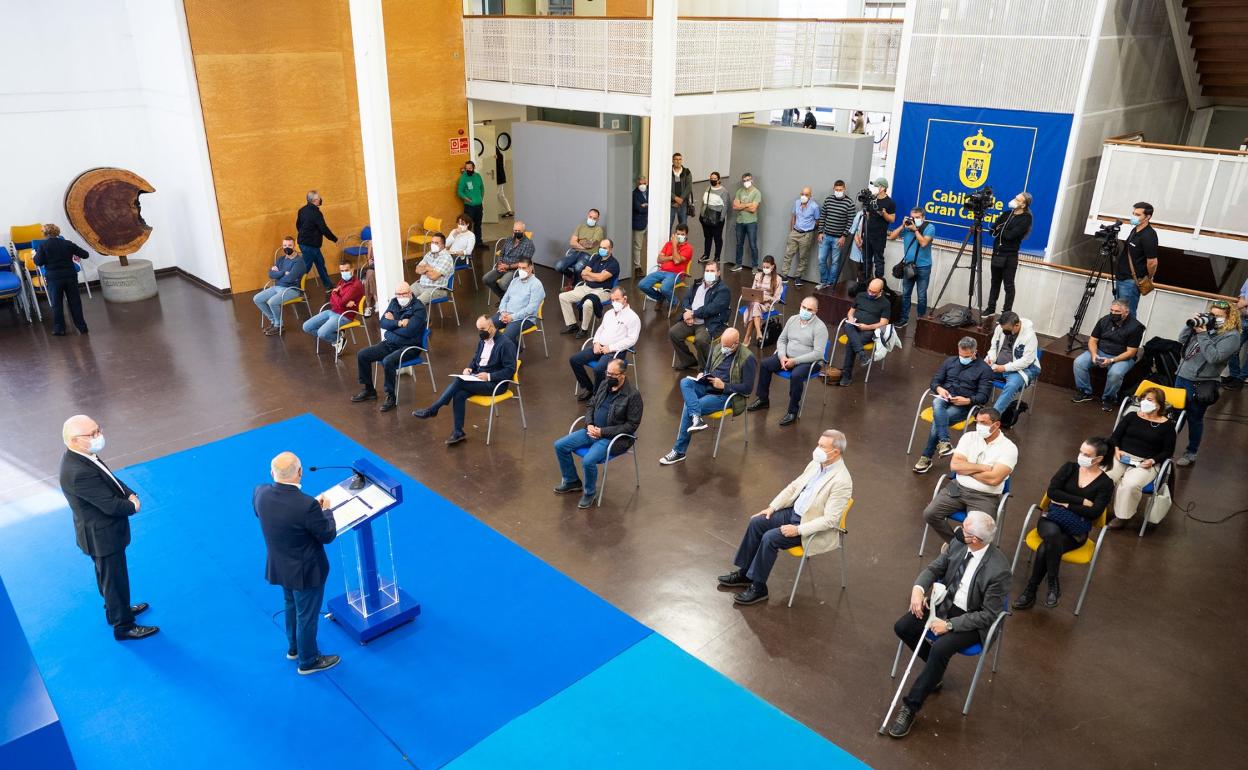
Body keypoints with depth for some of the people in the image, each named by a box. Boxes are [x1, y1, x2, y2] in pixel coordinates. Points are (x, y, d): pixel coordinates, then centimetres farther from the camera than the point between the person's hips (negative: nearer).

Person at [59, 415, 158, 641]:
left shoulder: (81, 456, -8)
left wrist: (130, 495, -10)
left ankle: (115, 610, 50)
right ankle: (123, 626, 29)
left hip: (102, 531, 9)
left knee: (108, 577, 29)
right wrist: (133, 506, -10)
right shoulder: (78, 473, -36)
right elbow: (111, 505, -30)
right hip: (102, 536, -9)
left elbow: (110, 478, 6)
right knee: (115, 580, 11)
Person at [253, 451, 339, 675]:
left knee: (292, 606, 32)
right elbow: (328, 536, -21)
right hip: (306, 570, -6)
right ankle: (308, 661, 40)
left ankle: (294, 647, 54)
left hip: (280, 566, 6)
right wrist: (326, 510, -5)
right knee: (307, 615, 18)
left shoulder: (260, 493, -18)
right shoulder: (307, 505, -37)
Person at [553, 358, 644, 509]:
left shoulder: (633, 395, -17)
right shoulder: (604, 384, 4)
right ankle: (571, 481, 18)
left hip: (613, 437, -7)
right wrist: (589, 425, -5)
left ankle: (589, 492, 1)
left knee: (588, 461, -29)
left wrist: (603, 432, -18)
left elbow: (632, 425, -15)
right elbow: (591, 405, 16)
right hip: (593, 430, 7)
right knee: (560, 445, -2)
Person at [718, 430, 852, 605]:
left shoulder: (842, 481, -24)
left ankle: (758, 587, -6)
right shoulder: (816, 463, 1)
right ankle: (744, 572, 6)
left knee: (770, 538, -23)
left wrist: (798, 530, -24)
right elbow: (793, 486, 12)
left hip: (814, 529, -8)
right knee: (756, 522, -7)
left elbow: (830, 520, -24)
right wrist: (772, 507, 3)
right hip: (793, 512, 8)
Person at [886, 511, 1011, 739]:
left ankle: (911, 705, -14)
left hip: (973, 620, -6)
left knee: (940, 649, -30)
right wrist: (918, 588, -18)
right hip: (946, 603, 7)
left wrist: (950, 625, -22)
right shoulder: (958, 544, -10)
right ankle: (937, 668, 16)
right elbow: (934, 568, 2)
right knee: (902, 627, -10)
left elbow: (988, 615, -21)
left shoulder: (999, 569, -27)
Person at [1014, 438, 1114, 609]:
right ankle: (1053, 585, -23)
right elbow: (1052, 491, -4)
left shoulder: (1105, 483, 1)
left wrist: (1067, 504, -8)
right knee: (1052, 534, -36)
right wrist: (1082, 501, -9)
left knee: (1045, 548, -31)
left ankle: (1031, 589, -12)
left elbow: (1094, 513, -10)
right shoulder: (1069, 468, 8)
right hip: (1051, 518, 2)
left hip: (1077, 530, -2)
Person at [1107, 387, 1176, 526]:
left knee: (1130, 484, -33)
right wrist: (1116, 449, -9)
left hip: (1146, 463, -2)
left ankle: (1122, 516, -14)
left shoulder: (1167, 425, 5)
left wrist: (1153, 461, -13)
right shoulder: (1131, 416, 11)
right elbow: (1115, 436, 11)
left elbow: (1168, 451, 3)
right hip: (1122, 456, 2)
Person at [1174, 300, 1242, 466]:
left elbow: (1213, 357, -23)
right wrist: (1192, 324, -7)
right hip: (1182, 377, 7)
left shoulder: (1231, 336, -12)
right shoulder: (1206, 325, 8)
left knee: (1195, 419, 6)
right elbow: (1182, 340, 8)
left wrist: (1202, 334, -22)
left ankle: (1191, 453, 20)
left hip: (1200, 384, -7)